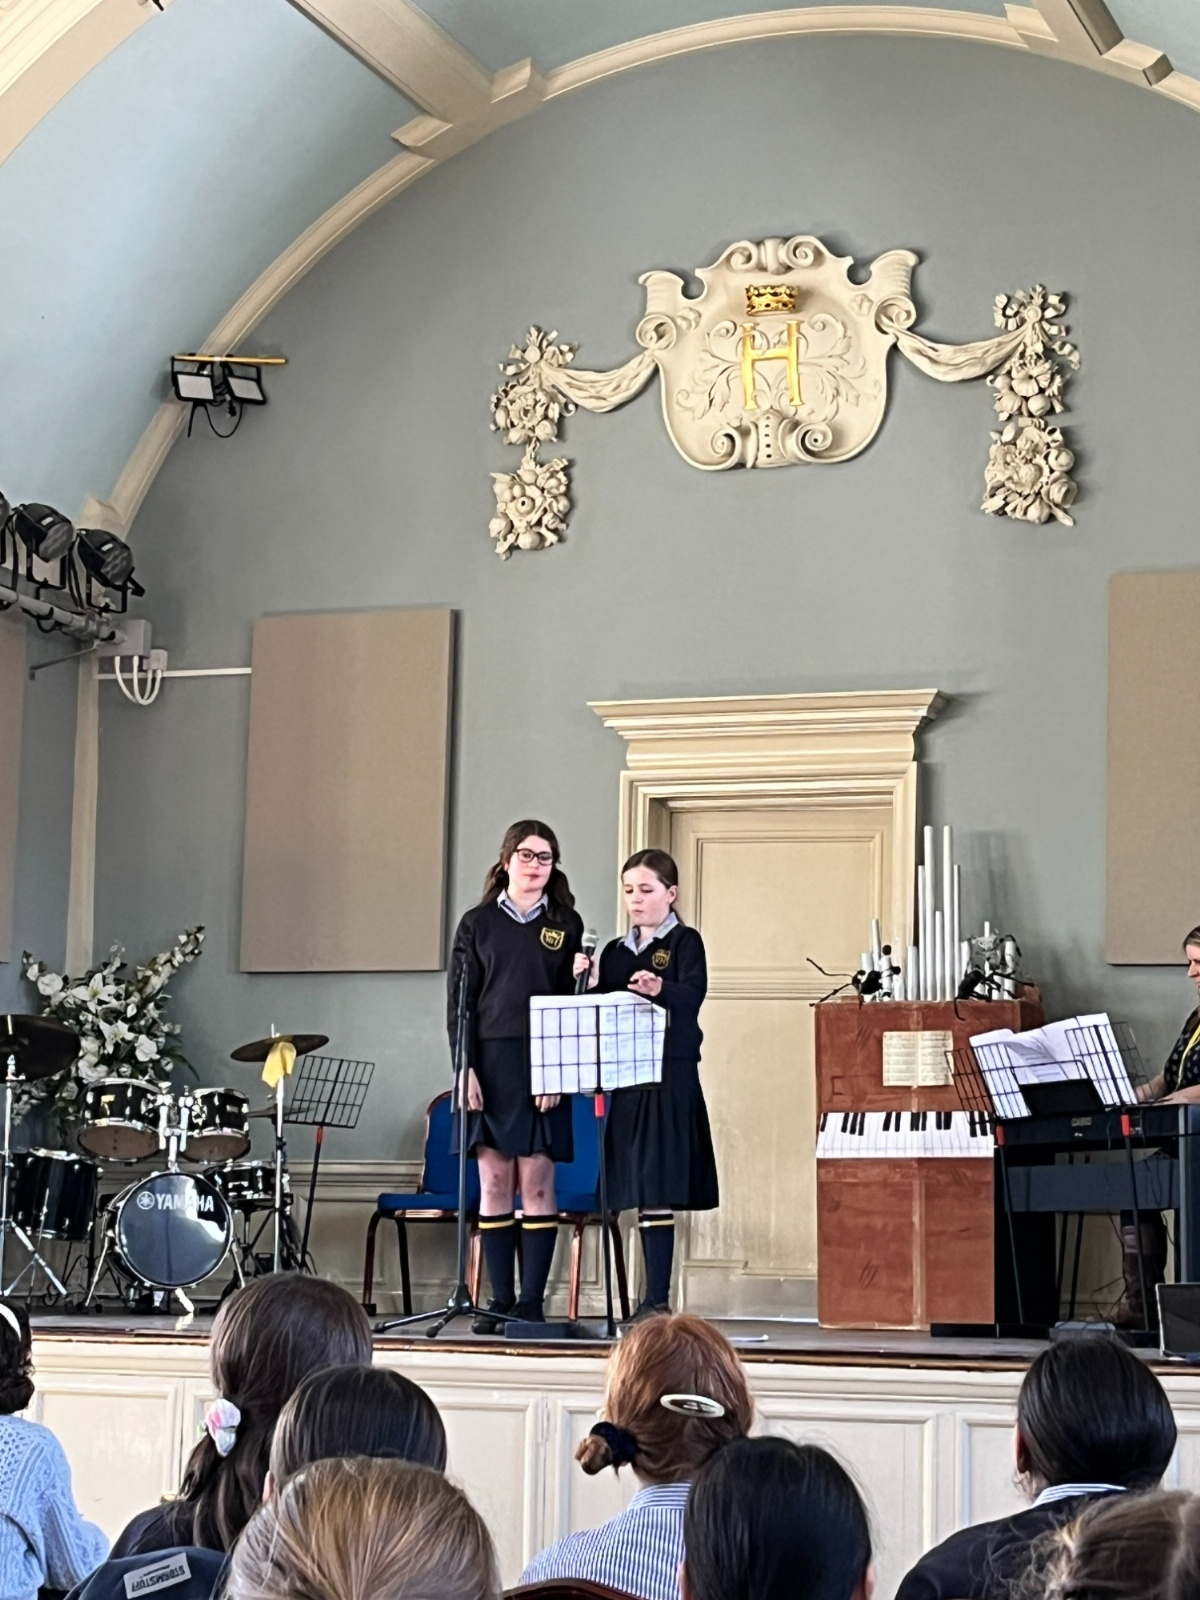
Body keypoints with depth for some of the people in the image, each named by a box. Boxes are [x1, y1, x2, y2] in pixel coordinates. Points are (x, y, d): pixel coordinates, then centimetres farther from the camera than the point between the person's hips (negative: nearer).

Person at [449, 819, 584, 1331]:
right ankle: (500, 1300, 5)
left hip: (543, 1065, -1)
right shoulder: (478, 924, 8)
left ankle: (532, 1302, -1)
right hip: (489, 1063, 1)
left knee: (537, 1181, -4)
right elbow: (458, 1001, 5)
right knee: (494, 1181, 1)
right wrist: (465, 1067, -6)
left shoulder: (566, 925, 8)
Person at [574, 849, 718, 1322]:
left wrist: (660, 990, -37)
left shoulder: (684, 942, 1)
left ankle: (657, 1298, -11)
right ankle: (654, 1299, 11)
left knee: (658, 1187, -10)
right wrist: (582, 983, -5)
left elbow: (692, 995, -17)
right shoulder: (614, 952, 17)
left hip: (670, 1076, -6)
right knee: (638, 1190, 6)